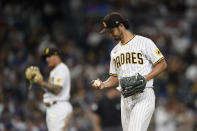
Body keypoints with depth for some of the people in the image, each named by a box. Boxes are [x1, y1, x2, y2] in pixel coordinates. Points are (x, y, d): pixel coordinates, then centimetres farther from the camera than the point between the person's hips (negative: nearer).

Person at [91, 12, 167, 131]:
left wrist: (145, 78, -16)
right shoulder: (115, 51, 21)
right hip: (125, 98, 7)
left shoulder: (144, 42, -1)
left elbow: (162, 64, -3)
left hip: (144, 96, -7)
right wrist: (103, 85, 2)